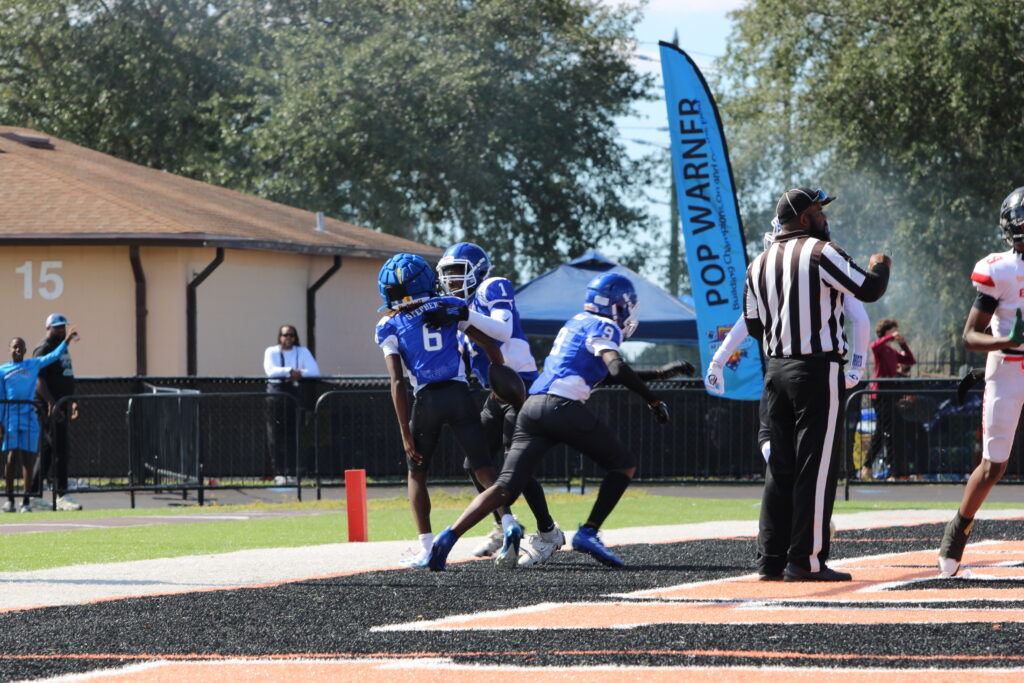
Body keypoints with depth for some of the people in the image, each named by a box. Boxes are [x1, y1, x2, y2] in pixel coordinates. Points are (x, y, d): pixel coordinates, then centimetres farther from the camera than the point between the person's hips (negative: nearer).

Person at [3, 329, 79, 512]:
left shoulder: (33, 365, 11)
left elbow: (54, 356, 6)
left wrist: (66, 340, -5)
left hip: (29, 418, 1)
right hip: (10, 419, -1)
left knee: (28, 458, -1)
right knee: (12, 457, -5)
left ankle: (26, 501, 1)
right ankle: (9, 499, 4)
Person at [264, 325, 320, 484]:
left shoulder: (302, 352, 12)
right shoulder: (271, 352, 8)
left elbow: (314, 371, 2)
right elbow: (270, 370, -9)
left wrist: (299, 374, -12)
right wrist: (290, 371, -12)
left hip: (294, 392, 1)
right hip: (276, 392, -1)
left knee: (293, 434, -4)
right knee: (276, 435, -5)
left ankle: (291, 472, -3)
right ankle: (279, 473, -4)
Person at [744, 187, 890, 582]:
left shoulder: (759, 264, 12)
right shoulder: (820, 253, -9)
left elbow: (754, 325, 14)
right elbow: (868, 290, -11)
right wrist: (880, 267, 10)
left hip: (776, 371, 7)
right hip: (818, 371, -7)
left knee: (780, 468, 10)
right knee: (816, 465, -4)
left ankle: (771, 560, 9)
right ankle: (806, 560, -6)